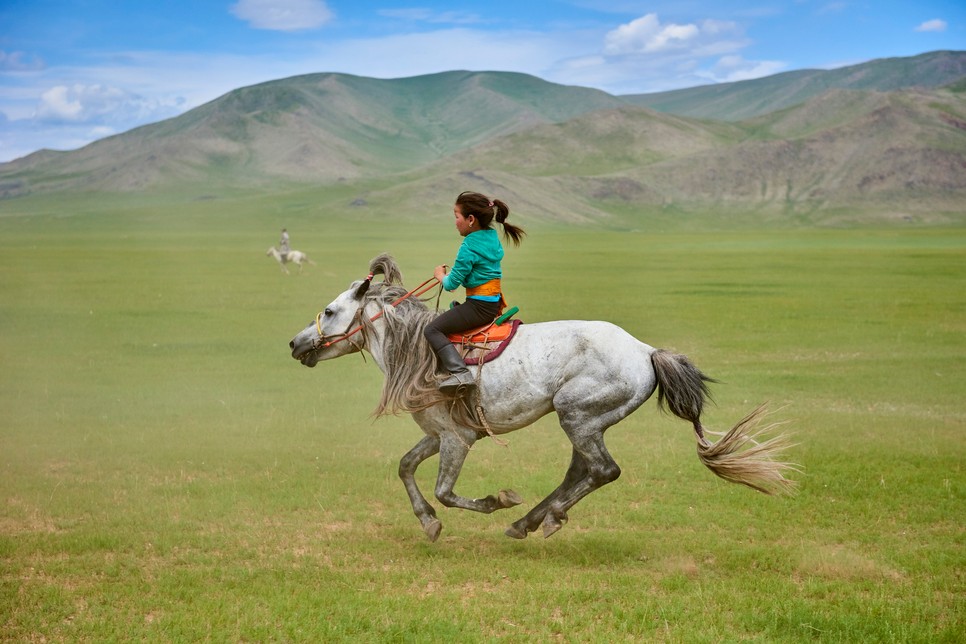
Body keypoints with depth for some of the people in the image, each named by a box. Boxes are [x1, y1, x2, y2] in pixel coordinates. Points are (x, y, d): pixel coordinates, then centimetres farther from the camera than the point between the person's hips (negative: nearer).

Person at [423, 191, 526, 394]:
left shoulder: (469, 247, -18)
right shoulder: (493, 238, 8)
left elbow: (452, 283, -13)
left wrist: (441, 275, 8)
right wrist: (449, 275, 15)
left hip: (479, 306, -9)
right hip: (495, 302, 9)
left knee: (432, 329, -8)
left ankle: (460, 372, -22)